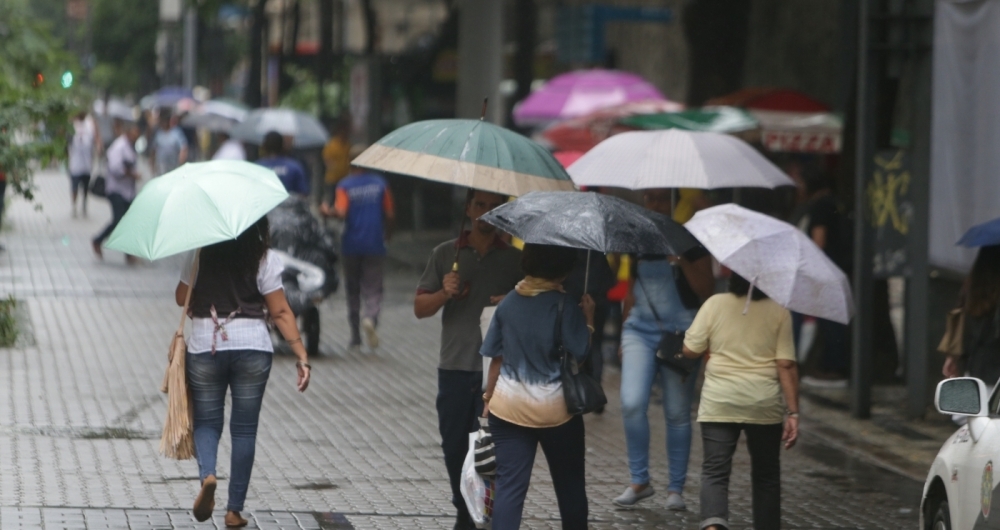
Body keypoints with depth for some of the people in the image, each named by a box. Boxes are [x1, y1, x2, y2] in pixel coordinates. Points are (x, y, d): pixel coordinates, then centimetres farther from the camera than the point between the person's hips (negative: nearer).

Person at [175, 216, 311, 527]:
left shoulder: (199, 255, -3)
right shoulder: (265, 259, -5)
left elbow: (181, 298, 7)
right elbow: (280, 312, -7)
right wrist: (301, 355, -5)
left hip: (205, 349, 0)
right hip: (253, 349, 0)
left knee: (207, 421, 13)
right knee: (244, 428, 9)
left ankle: (207, 474, -18)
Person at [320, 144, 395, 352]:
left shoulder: (345, 186, -6)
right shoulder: (380, 183, 0)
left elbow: (341, 212, -19)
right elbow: (390, 214, 2)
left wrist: (327, 211, 1)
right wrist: (388, 233, 19)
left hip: (351, 246, 0)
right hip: (374, 245, 0)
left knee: (353, 289, 13)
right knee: (373, 288, 2)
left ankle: (355, 337, 16)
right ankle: (370, 317, -29)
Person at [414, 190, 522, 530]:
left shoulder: (515, 259, 6)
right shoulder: (445, 254, 9)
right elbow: (419, 308, 8)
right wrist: (444, 294, -12)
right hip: (454, 366, 2)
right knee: (454, 447, 7)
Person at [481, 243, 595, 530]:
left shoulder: (508, 303, 1)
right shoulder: (566, 305, -12)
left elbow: (496, 357, 5)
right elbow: (580, 353, -15)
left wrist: (488, 397, 14)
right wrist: (588, 318, -3)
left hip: (508, 407, 3)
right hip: (555, 408, -3)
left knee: (509, 484, 1)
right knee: (570, 484, 15)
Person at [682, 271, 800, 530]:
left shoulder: (714, 305, -2)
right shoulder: (779, 312, -2)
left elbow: (690, 350, 0)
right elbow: (786, 365, -6)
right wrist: (793, 413, -4)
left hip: (718, 404, 0)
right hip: (765, 405, 1)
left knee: (715, 470, -4)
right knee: (766, 474, 16)